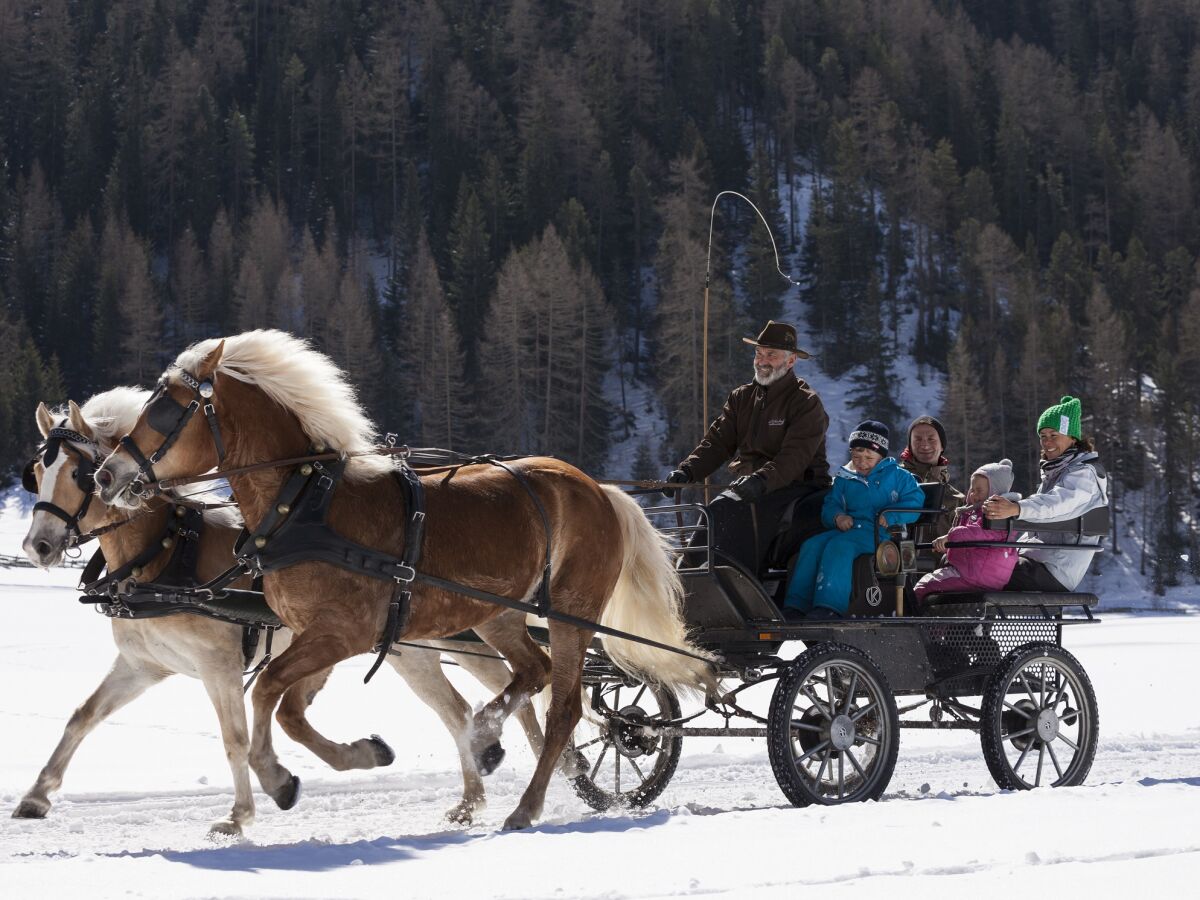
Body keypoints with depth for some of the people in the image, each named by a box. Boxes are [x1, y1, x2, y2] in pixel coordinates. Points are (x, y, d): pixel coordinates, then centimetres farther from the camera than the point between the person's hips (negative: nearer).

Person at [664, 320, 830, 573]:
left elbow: (795, 457, -18)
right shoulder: (741, 398, 17)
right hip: (746, 485, 5)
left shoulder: (807, 403, -3)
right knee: (718, 511, -25)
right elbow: (717, 441, 9)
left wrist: (761, 480, -36)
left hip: (795, 486, -5)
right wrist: (687, 471, -11)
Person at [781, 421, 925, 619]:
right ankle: (795, 608, -31)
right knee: (811, 545, -23)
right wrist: (837, 516, -4)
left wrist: (890, 516, -16)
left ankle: (828, 608, -49)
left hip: (879, 533, -5)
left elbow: (914, 502, 1)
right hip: (848, 530, 5)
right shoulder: (844, 480, 24)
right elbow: (830, 506, 21)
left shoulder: (898, 477, 11)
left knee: (839, 546, -35)